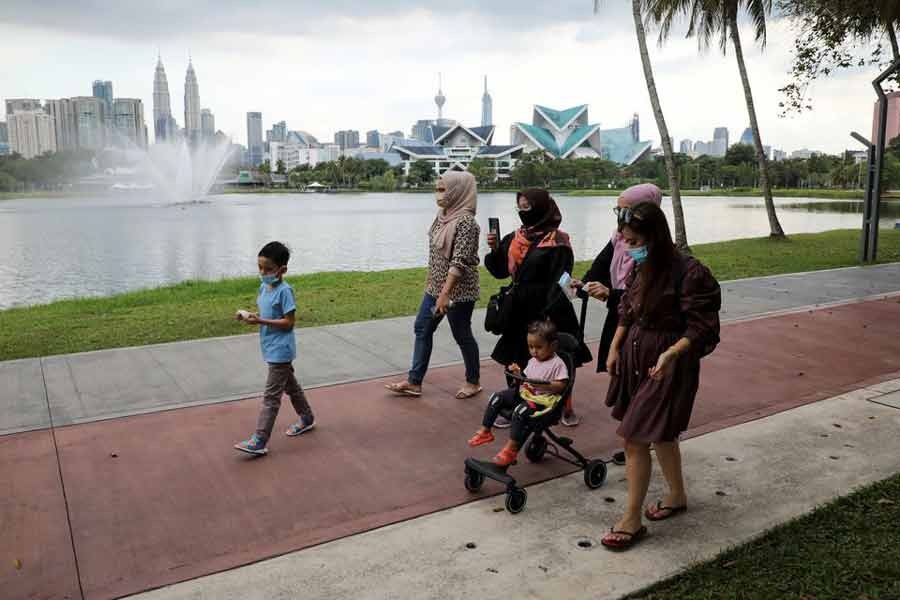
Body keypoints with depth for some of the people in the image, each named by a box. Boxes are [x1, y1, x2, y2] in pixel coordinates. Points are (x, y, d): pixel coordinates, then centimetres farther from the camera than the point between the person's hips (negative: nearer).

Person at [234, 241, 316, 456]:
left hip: (280, 350, -9)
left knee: (271, 395, -7)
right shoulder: (264, 287, 7)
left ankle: (259, 440, -5)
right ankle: (307, 418, 39)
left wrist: (260, 321, -25)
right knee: (290, 385, 22)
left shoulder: (284, 290, -19)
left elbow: (289, 322, -20)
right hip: (272, 348, 9)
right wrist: (248, 316, -5)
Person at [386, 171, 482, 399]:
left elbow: (459, 262, -25)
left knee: (462, 335, 5)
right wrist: (430, 280, 20)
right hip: (436, 287, 9)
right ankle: (414, 382, 18)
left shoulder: (465, 222, -20)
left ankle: (473, 382, 24)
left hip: (458, 290, -9)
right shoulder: (442, 215, 6)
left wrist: (445, 294, -28)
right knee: (422, 329, 10)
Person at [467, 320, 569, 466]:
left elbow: (561, 386, -15)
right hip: (525, 393, 8)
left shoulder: (557, 363, -9)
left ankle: (511, 449, -28)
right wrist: (518, 373, 1)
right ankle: (485, 431, 0)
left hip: (542, 399, -8)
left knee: (521, 410, -35)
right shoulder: (532, 361, 13)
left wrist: (543, 385, -26)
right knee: (497, 397, -7)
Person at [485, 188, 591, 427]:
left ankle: (565, 407, 26)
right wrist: (495, 249, -9)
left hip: (547, 311, -5)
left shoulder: (557, 242, -11)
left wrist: (549, 315, -20)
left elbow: (559, 282, -15)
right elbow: (501, 271, 9)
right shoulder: (514, 239, 7)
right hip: (519, 310, 5)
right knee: (514, 362, 7)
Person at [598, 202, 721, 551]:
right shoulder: (640, 268, 2)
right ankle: (677, 496, 42)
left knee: (634, 438, -6)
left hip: (666, 365, -7)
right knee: (660, 435, 20)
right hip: (634, 357, 7)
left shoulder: (689, 273, -20)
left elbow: (701, 328, -18)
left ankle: (632, 520, 10)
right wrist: (615, 348, 8)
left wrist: (671, 353, -31)